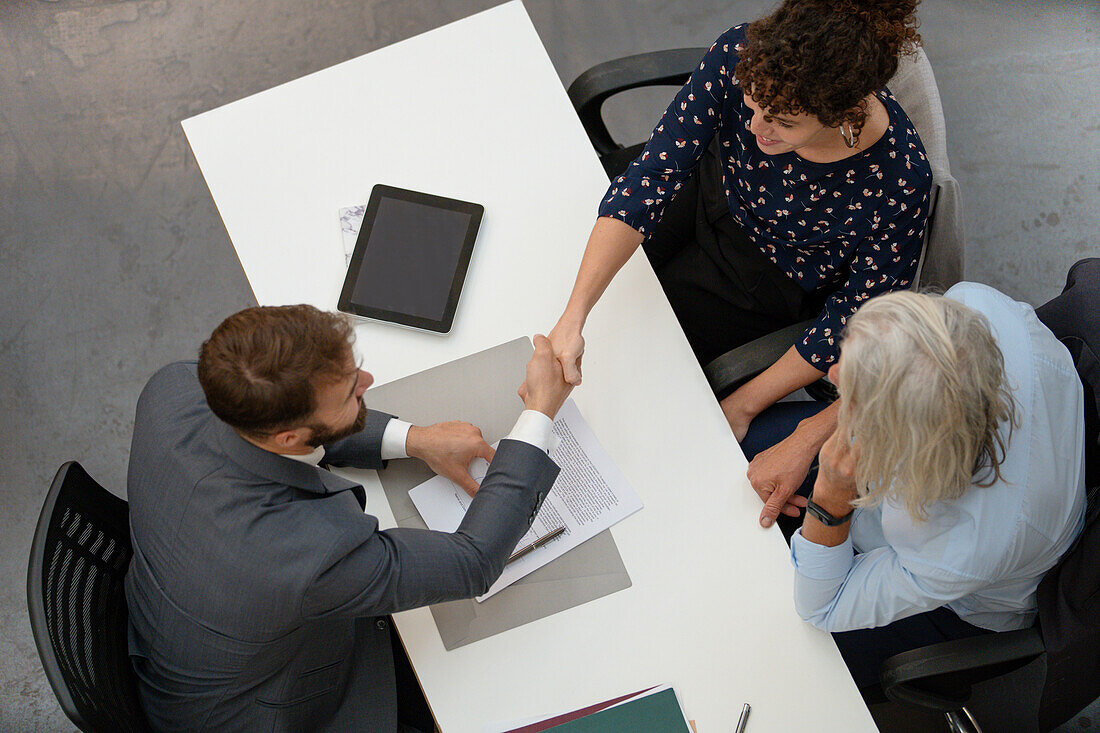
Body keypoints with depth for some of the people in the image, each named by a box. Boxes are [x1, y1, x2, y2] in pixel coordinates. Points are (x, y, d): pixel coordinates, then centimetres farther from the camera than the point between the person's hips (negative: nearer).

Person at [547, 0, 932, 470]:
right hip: (710, 189, 4)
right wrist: (572, 318, -40)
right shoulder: (740, 56, -33)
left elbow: (853, 321, -22)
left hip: (772, 278, -3)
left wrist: (742, 405, -18)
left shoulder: (899, 182, -37)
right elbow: (650, 179, -31)